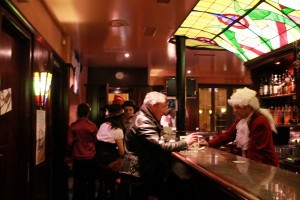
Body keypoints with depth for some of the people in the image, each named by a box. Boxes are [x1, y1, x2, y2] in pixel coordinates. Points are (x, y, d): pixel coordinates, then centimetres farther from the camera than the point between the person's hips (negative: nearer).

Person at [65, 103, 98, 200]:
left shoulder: (73, 126, -6)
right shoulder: (93, 126, -8)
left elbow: (69, 143, -4)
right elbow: (96, 142, 1)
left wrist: (68, 159, 4)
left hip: (77, 159, 1)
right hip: (91, 158, -1)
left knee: (78, 182, 11)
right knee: (91, 182, 12)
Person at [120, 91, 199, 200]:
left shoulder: (147, 118, 8)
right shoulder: (143, 121, -24)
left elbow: (157, 142, 13)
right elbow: (162, 146, -29)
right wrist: (185, 142, -19)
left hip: (144, 171, 10)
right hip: (138, 174, -10)